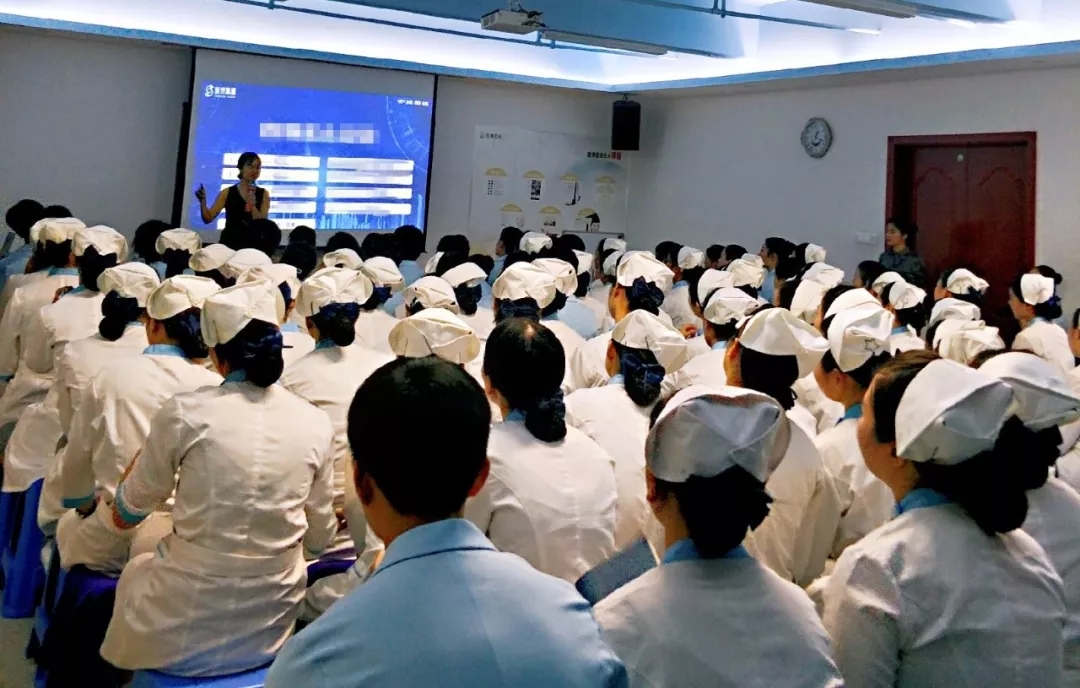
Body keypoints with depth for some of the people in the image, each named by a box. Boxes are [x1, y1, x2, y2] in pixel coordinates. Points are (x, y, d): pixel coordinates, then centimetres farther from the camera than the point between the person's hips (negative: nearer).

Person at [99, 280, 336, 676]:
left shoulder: (184, 413, -14)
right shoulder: (316, 425, -7)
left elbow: (128, 512, 2)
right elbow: (319, 539, 5)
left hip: (178, 632, -2)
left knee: (136, 570, 31)